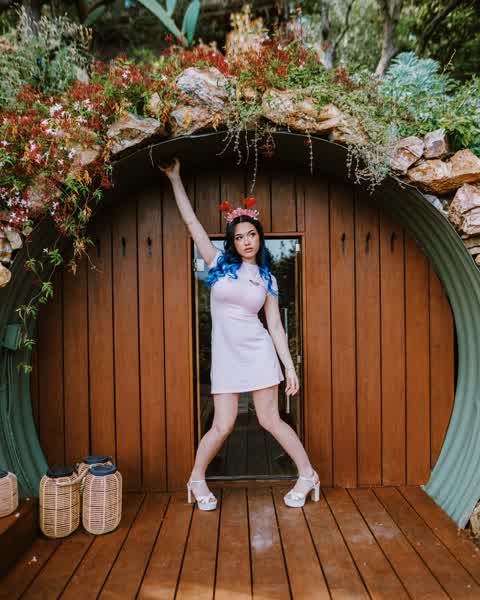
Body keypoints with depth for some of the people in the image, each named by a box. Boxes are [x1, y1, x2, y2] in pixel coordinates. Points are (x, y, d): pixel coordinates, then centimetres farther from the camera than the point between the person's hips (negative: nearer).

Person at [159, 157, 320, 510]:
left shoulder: (267, 278, 6)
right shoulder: (219, 263, 3)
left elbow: (275, 325, 6)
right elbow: (191, 220, 3)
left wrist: (290, 366, 2)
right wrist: (174, 177, 4)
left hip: (258, 351, 0)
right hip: (225, 353, 0)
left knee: (270, 419, 4)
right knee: (223, 425, 1)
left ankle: (308, 475, 23)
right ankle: (197, 478, 27)